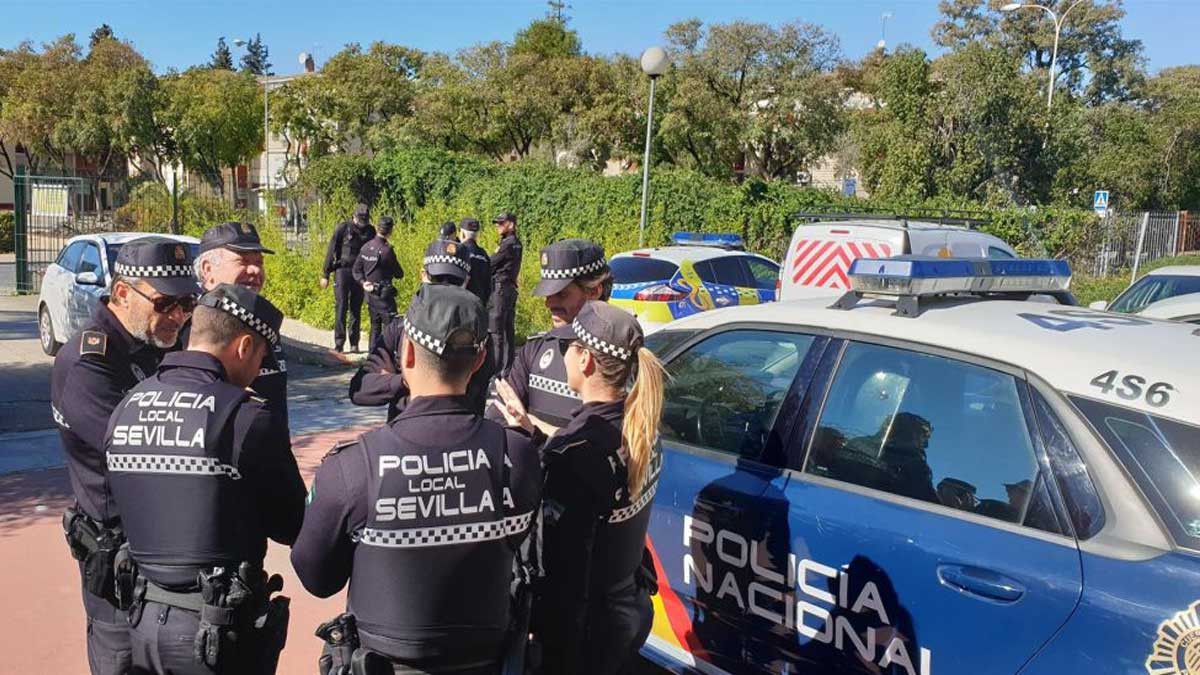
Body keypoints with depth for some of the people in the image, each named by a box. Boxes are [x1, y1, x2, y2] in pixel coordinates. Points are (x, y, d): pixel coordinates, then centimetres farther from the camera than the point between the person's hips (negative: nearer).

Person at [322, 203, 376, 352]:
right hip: (342, 271, -3)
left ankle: (354, 344, 10)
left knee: (356, 309, 5)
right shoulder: (343, 229, -3)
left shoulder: (370, 231, 7)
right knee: (341, 307, -7)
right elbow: (331, 251, -1)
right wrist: (326, 275, -3)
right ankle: (339, 343, -6)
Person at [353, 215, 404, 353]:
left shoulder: (366, 247, 3)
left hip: (370, 293, 7)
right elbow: (399, 274, -8)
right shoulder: (386, 250, -17)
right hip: (384, 294, -7)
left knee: (375, 326, 16)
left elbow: (356, 269, 9)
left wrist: (363, 282, 1)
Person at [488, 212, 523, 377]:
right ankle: (508, 368, 15)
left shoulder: (508, 244, -12)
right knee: (509, 330, 11)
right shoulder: (517, 244, 16)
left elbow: (491, 264, -10)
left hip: (500, 288, -10)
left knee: (495, 330, -8)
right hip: (511, 289, 10)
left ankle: (496, 369, -9)